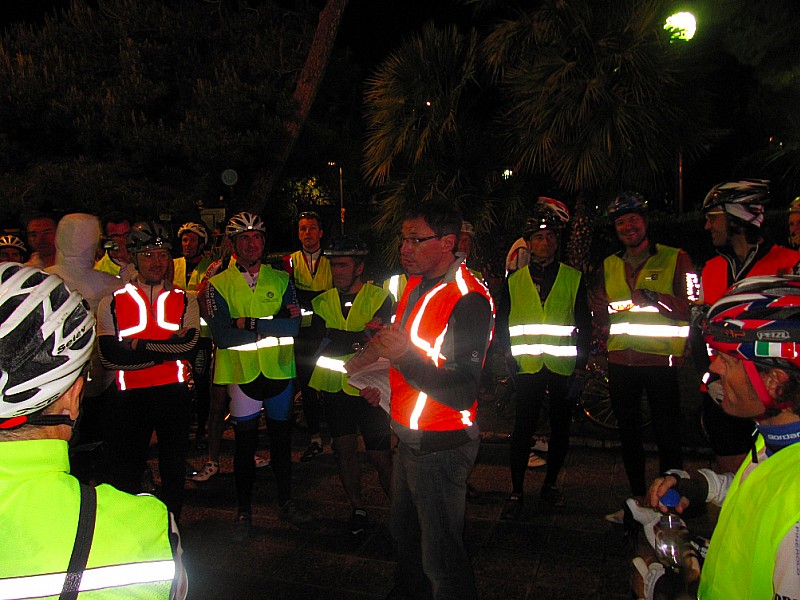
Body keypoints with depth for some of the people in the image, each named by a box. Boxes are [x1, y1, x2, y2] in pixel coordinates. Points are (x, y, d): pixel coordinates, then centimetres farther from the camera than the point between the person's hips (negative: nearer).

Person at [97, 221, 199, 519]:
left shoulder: (185, 301, 5)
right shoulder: (112, 302, 2)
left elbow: (188, 347, -11)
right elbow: (109, 357, -12)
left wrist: (138, 345, -14)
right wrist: (166, 351, -16)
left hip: (174, 394, 1)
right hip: (128, 397, -1)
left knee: (174, 469, 14)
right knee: (125, 473, 7)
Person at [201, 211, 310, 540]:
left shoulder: (281, 279, 2)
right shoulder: (219, 284, -4)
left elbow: (294, 326, -11)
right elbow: (222, 336, -17)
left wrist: (249, 322, -20)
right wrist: (272, 326, -19)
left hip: (279, 371, 2)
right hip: (242, 374, -2)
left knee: (282, 440, 15)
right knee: (244, 445, 11)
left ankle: (285, 503, 34)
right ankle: (244, 511, 29)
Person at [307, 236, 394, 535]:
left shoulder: (381, 297, -3)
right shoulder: (323, 302, 8)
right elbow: (319, 341, -7)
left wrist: (335, 338, -19)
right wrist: (359, 337, -17)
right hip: (334, 386, 4)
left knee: (379, 454, -1)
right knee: (344, 449, 9)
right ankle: (357, 508, 27)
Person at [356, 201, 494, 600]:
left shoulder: (468, 300, -22)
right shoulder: (417, 284, 7)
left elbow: (463, 393, -27)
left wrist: (406, 356, -37)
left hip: (441, 447, -9)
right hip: (408, 438, 9)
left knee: (441, 557, 6)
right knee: (405, 533, 25)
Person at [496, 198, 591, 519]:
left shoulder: (573, 278, 5)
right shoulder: (514, 281, 6)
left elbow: (584, 325, 6)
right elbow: (501, 323, 11)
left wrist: (580, 367, -1)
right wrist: (510, 356, -1)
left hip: (563, 369, 1)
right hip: (527, 368, -1)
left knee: (560, 429, 11)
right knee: (523, 430, 0)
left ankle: (550, 484, 29)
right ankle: (516, 492, 12)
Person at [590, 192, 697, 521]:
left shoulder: (675, 258, -1)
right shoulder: (608, 266, 13)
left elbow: (690, 307, -10)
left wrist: (651, 297, -21)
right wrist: (602, 335, 9)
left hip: (661, 359, -4)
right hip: (621, 361, 5)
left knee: (667, 435, 1)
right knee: (628, 432, 13)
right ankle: (639, 499, 28)